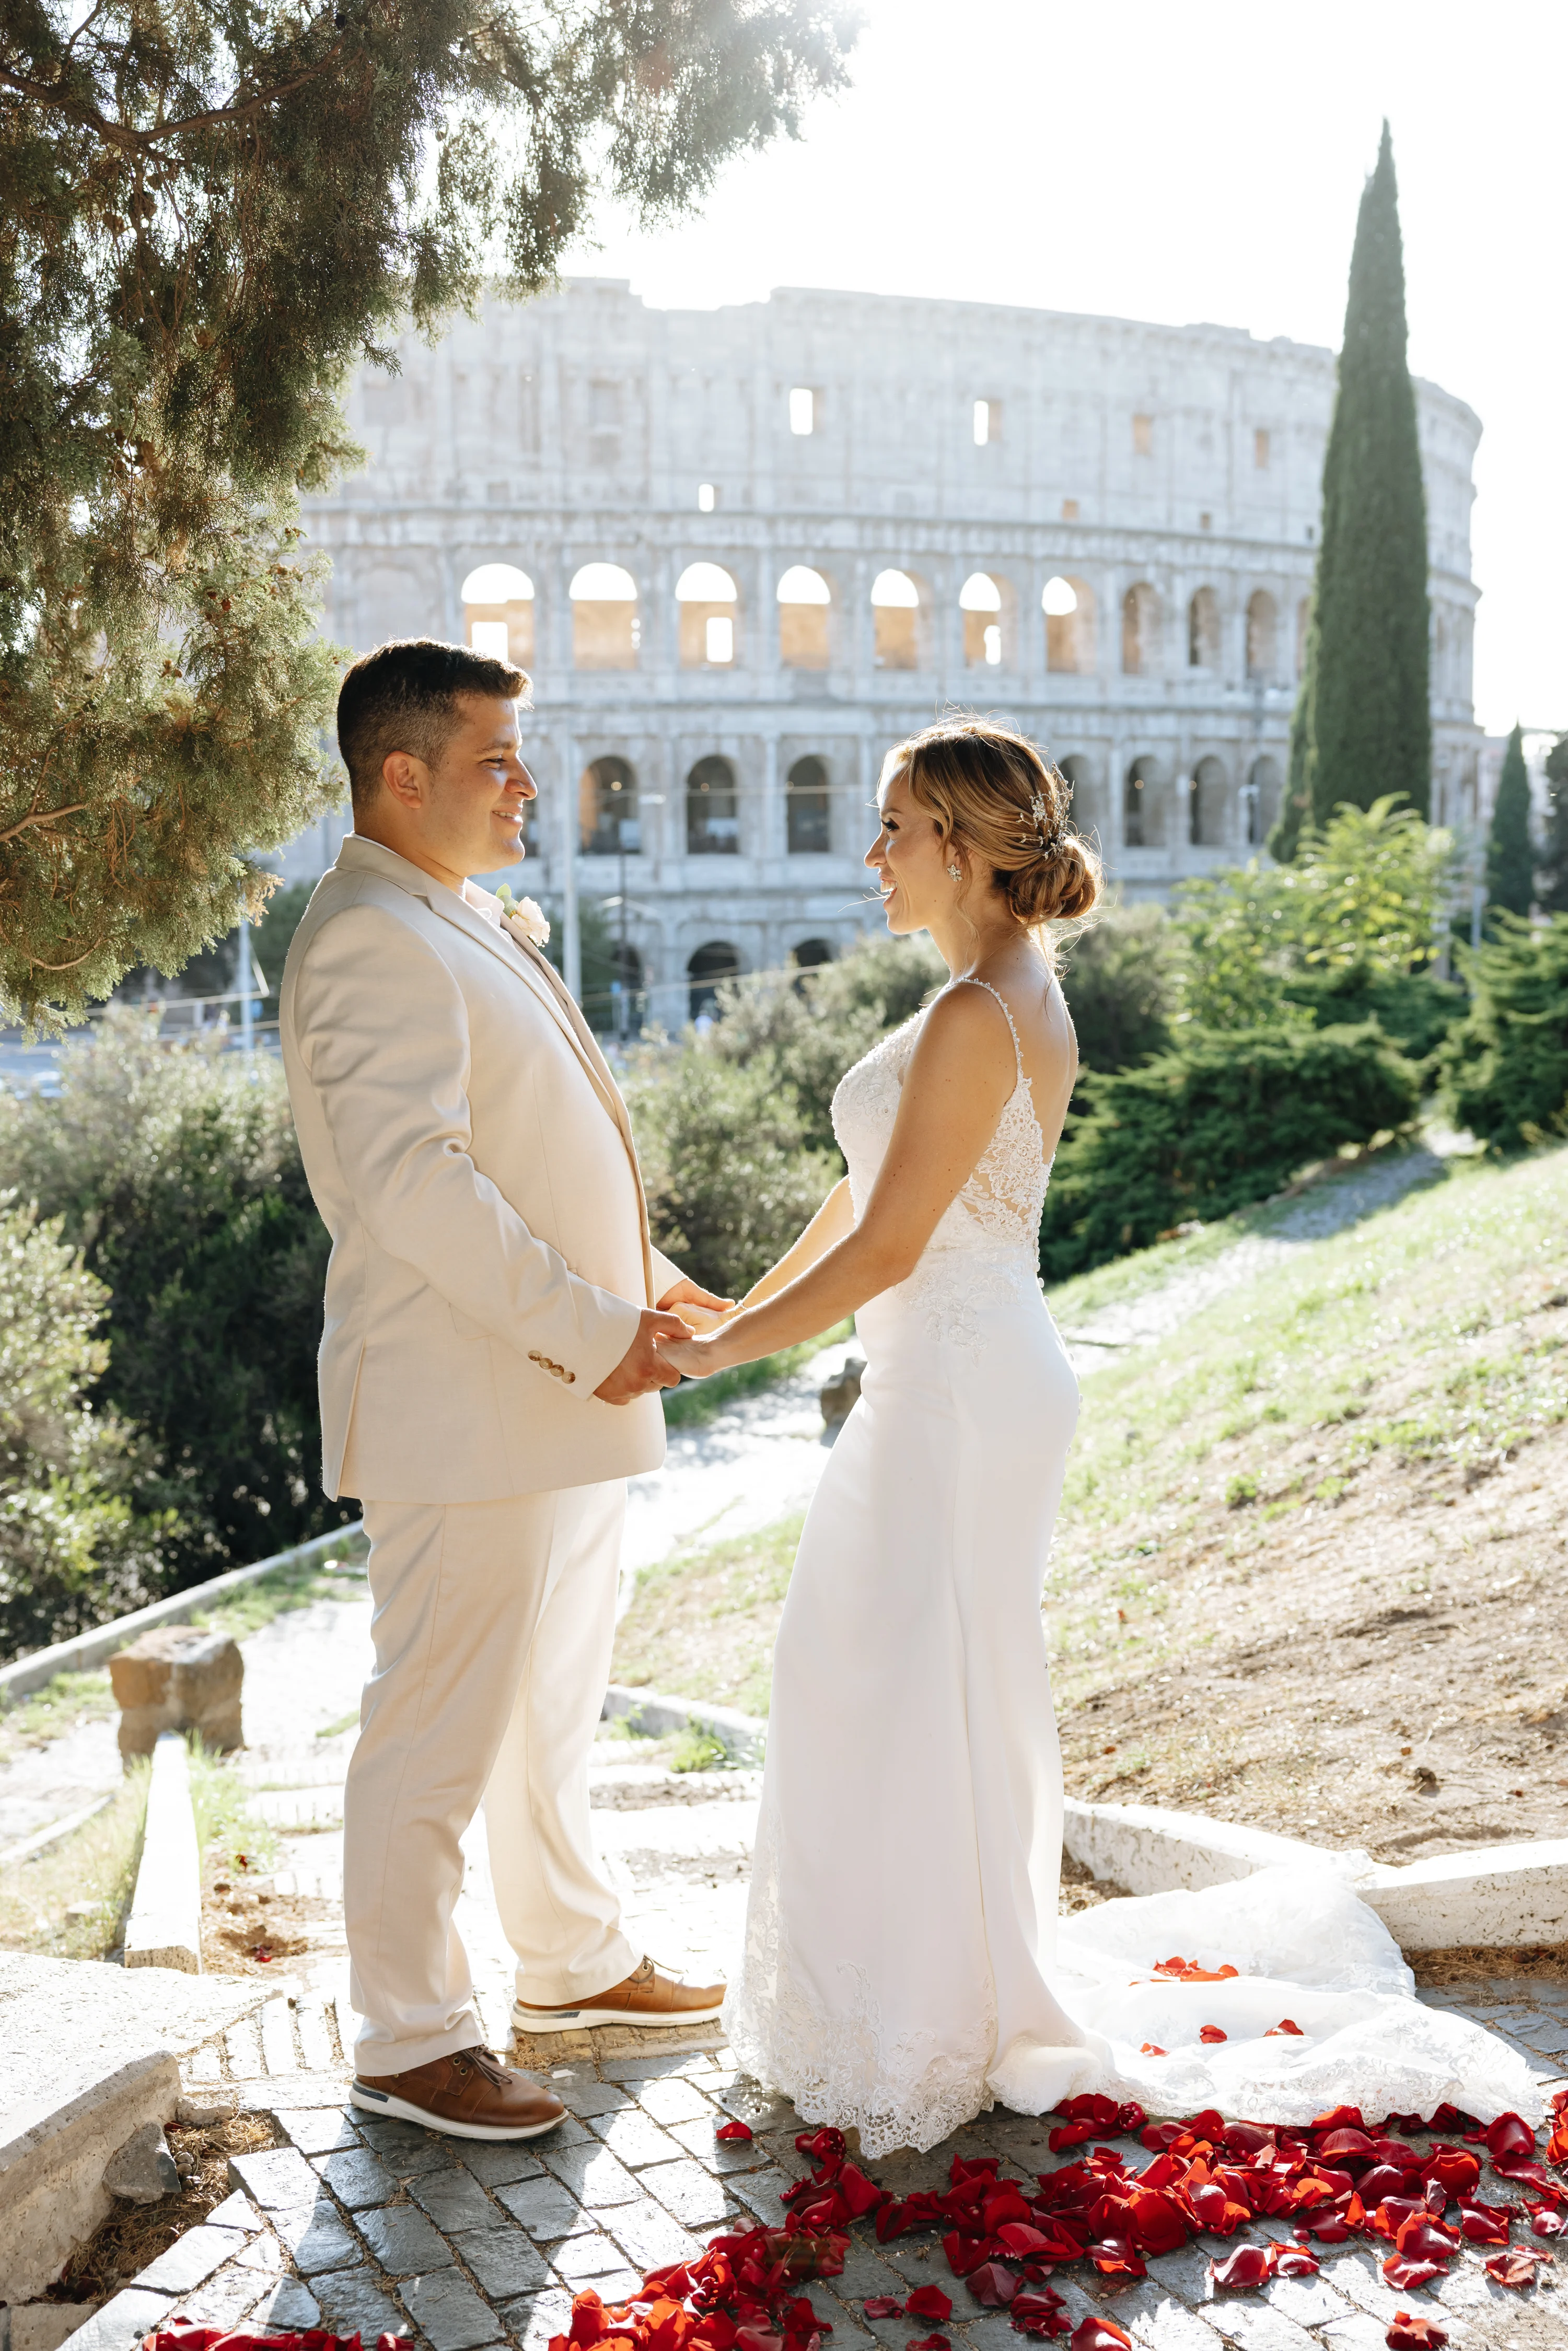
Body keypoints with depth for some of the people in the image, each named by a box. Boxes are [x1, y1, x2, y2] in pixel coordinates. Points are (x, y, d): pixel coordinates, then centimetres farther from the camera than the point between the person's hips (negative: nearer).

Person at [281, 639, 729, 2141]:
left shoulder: (469, 927, 16)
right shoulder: (374, 940, -17)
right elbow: (415, 1181, -26)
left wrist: (635, 1281, 14)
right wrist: (586, 1329, -23)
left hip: (565, 1397, 11)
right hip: (466, 1411, -11)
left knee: (554, 1704, 21)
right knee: (440, 1730, 2)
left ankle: (573, 1962, 37)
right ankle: (409, 2041, 17)